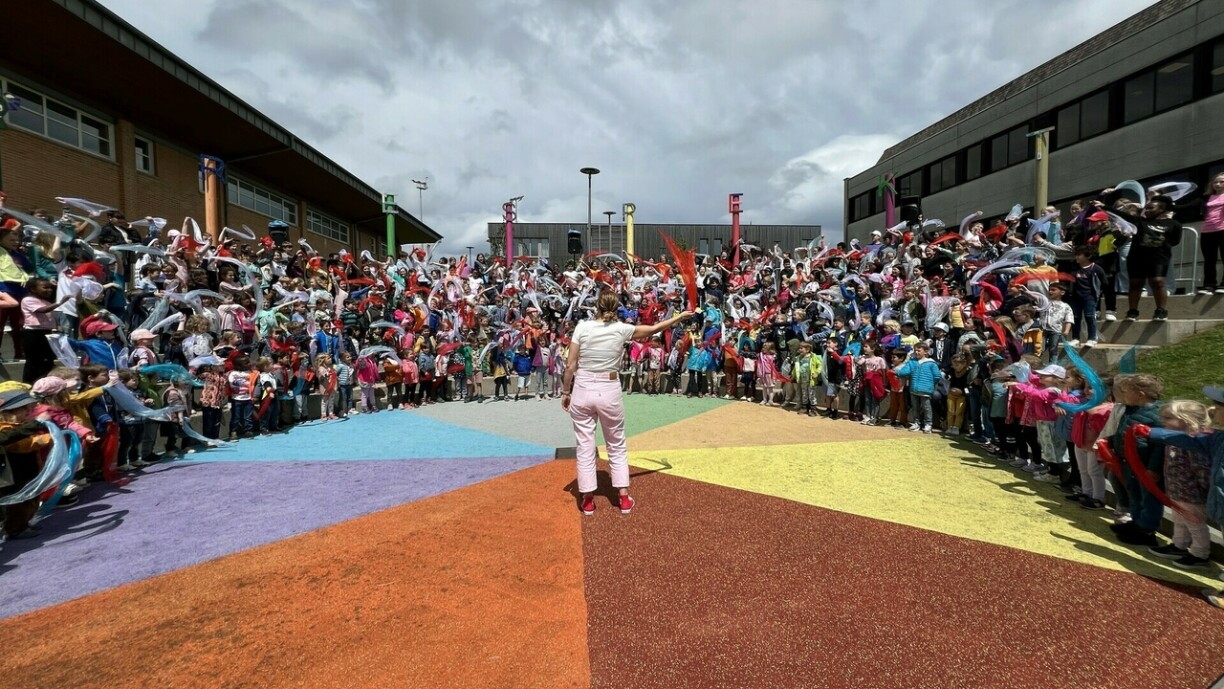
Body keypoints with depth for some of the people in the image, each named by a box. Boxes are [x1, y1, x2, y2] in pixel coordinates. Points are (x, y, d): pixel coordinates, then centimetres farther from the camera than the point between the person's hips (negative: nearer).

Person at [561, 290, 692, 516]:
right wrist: (680, 316, 23)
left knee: (585, 447, 9)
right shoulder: (621, 329, -4)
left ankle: (588, 501, 16)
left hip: (582, 391, 0)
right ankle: (624, 499, 20)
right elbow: (654, 328, 8)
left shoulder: (582, 327, -5)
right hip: (609, 392, 0)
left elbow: (570, 365, -5)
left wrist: (565, 392, 7)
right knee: (617, 447, 15)